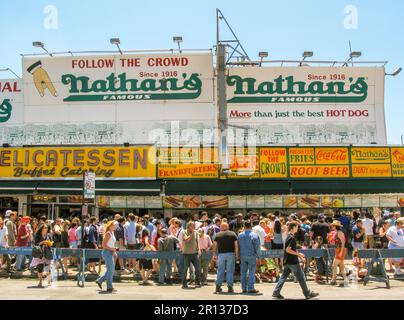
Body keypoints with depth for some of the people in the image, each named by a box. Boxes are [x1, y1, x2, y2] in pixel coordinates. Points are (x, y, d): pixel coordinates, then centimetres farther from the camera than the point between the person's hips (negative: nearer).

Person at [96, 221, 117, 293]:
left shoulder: (112, 233, 13)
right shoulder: (108, 234, -15)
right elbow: (104, 245, -20)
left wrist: (114, 252, 12)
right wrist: (112, 249, -20)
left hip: (111, 253, 9)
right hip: (107, 252, -9)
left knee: (111, 270, 15)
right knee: (110, 270, -4)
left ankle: (99, 281, 29)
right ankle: (109, 288, 4)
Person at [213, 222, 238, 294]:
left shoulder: (218, 235, 6)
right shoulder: (233, 234, 4)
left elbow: (214, 245, 3)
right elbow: (236, 245, -2)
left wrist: (215, 254, 13)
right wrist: (237, 254, 2)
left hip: (221, 254, 1)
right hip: (231, 254, -1)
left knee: (220, 270, 9)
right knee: (230, 271, 4)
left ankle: (218, 286, 8)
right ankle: (230, 287, 3)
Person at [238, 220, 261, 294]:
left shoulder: (240, 235, 5)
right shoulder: (254, 235, -9)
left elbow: (238, 246, 9)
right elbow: (257, 246, -12)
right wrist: (258, 254, 0)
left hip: (242, 256, 4)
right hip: (251, 256, -4)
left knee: (243, 273, 9)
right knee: (251, 272, 1)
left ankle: (244, 288, 13)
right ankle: (250, 288, 0)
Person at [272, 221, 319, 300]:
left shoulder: (289, 236, 13)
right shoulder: (292, 237, -17)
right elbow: (288, 250, -23)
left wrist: (299, 254, 18)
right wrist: (298, 254, -17)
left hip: (287, 261, 9)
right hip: (292, 261, -9)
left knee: (284, 276, 10)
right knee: (301, 277, 2)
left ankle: (276, 292, 8)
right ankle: (308, 294, 12)